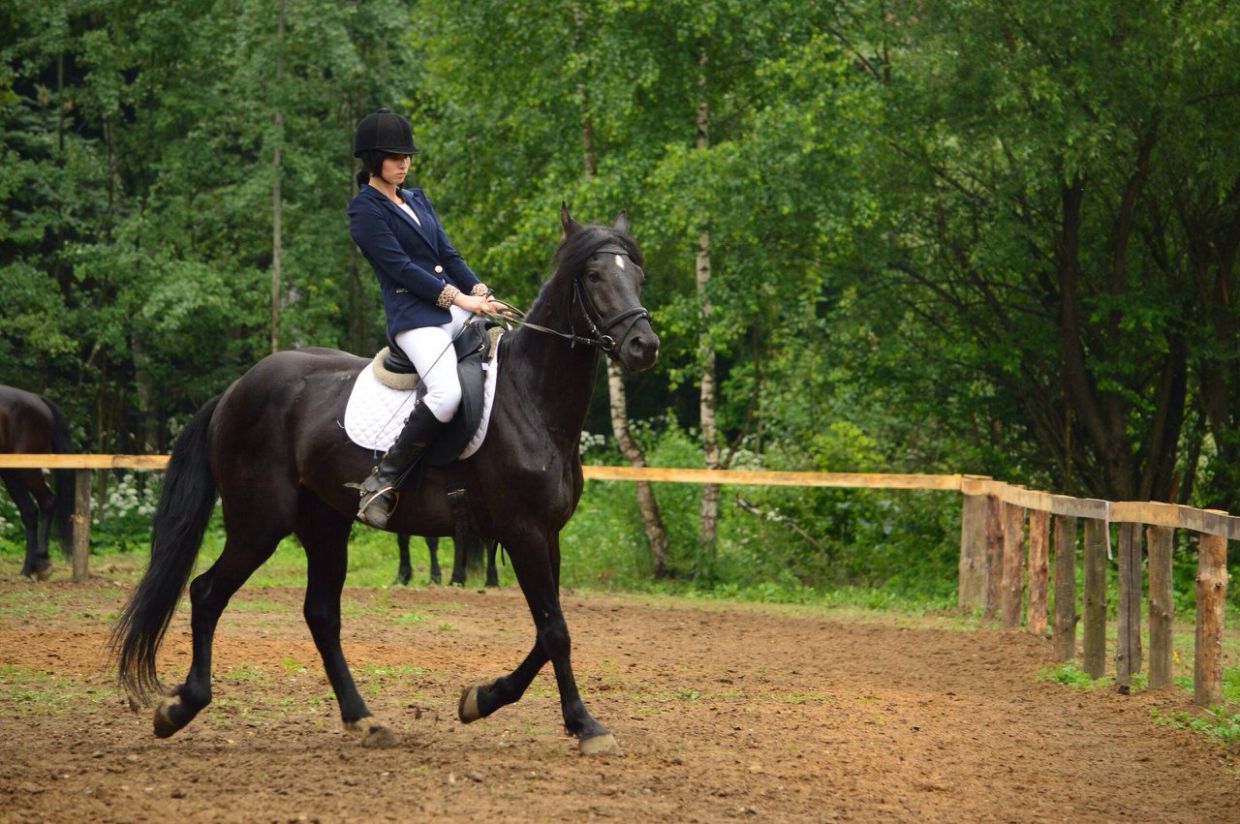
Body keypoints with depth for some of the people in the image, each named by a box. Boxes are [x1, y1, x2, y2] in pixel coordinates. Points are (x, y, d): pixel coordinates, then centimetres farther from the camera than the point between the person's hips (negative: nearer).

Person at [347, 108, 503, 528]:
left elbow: (448, 255, 17)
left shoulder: (417, 201, 21)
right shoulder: (365, 209, -3)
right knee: (447, 392, -31)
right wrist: (457, 298, -16)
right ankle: (381, 483, -23)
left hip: (452, 304, 9)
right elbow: (398, 266, -12)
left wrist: (480, 291, 1)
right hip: (413, 314, -9)